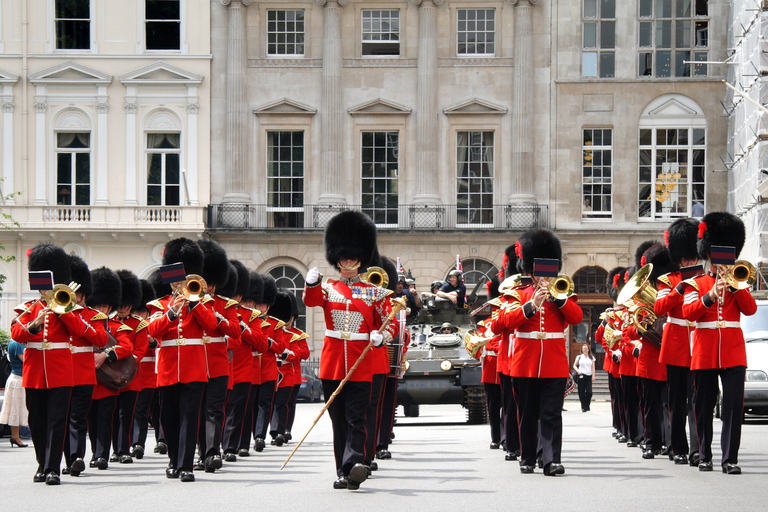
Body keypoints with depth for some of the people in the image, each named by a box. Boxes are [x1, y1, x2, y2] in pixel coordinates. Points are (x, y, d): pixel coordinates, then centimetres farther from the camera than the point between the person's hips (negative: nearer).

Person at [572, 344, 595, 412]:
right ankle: (583, 407, 4)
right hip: (581, 376, 0)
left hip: (589, 376, 0)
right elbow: (574, 365, 10)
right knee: (581, 392, -3)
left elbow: (593, 367, 8)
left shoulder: (591, 358, 10)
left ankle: (587, 406, 8)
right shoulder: (579, 357, 8)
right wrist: (578, 371, -8)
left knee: (589, 392, -11)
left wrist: (593, 376, -1)